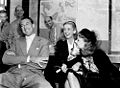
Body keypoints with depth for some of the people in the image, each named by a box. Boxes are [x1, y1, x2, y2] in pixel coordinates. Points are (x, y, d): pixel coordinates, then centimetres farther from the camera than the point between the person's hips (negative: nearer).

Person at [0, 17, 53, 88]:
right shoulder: (18, 41, 21)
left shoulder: (44, 42, 12)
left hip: (34, 75, -3)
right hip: (15, 74, 3)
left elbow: (42, 65, -2)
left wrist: (17, 59, -1)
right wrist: (29, 58, -8)